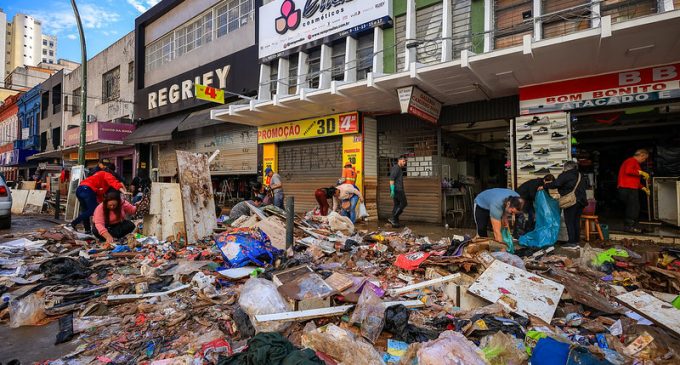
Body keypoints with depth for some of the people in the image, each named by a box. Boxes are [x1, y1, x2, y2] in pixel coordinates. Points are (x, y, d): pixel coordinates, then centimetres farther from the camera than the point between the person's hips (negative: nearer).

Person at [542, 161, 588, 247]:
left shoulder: (566, 175, -8)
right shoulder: (580, 176, 17)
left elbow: (556, 184, -17)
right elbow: (585, 185, 24)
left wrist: (544, 186, -10)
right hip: (581, 201, 8)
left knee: (569, 222, -3)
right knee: (576, 221, 13)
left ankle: (572, 242, -3)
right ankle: (577, 241, 17)